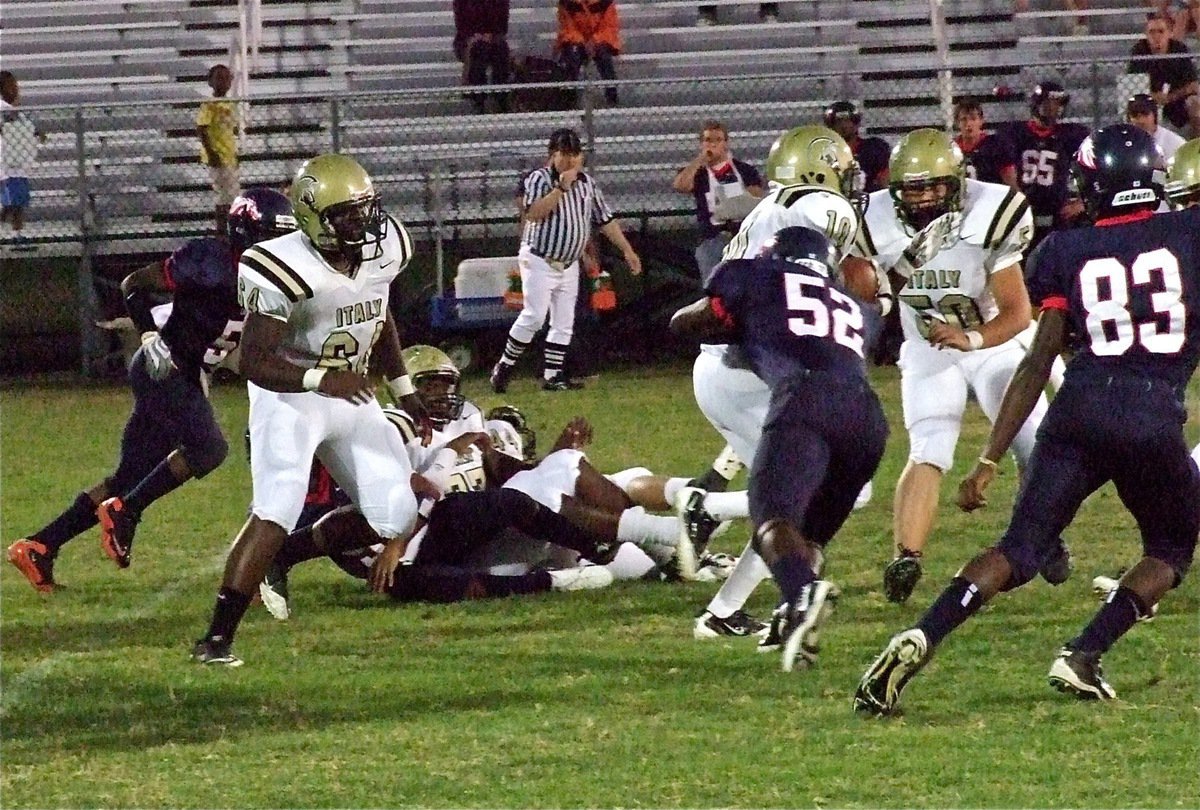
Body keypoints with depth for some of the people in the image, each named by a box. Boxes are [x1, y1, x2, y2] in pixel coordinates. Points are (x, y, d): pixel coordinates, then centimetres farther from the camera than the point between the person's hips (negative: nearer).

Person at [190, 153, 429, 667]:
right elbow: (255, 363, -27)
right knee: (276, 512, -25)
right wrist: (321, 380, -43)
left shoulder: (385, 248, -6)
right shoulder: (286, 272, -27)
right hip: (290, 396, -7)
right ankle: (217, 638, -23)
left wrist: (404, 392, 18)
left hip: (351, 394, 7)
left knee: (397, 519, 2)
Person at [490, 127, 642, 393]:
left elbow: (605, 219, 13)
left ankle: (553, 376, 7)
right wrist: (561, 188, -27)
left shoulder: (586, 182, 7)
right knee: (534, 316, -14)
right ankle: (504, 367, -2)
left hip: (569, 266, 6)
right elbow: (533, 213, -25)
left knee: (564, 322, 4)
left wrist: (627, 250, 10)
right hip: (540, 261, -6)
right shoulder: (539, 179, -10)